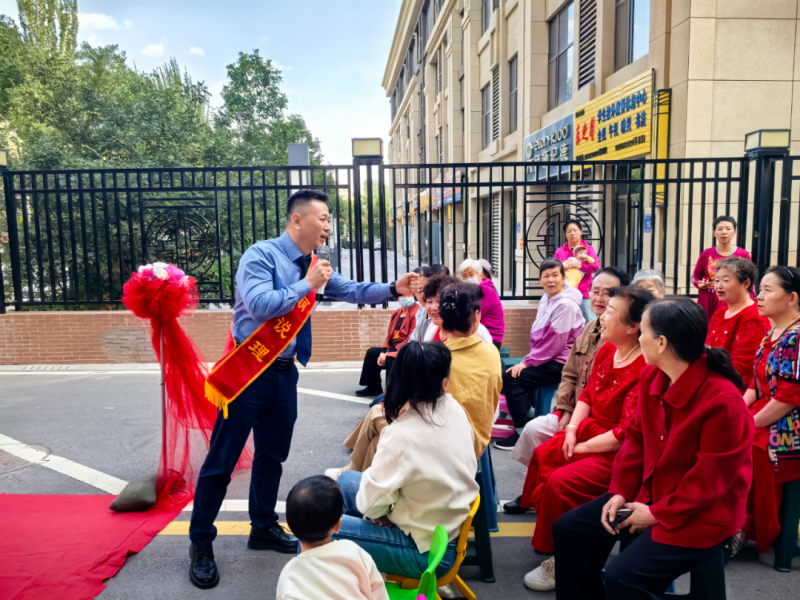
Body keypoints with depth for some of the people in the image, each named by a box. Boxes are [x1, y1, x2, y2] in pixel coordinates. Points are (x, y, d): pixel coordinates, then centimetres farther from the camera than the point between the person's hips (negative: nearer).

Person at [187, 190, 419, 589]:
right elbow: (259, 305, -29)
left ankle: (263, 528, 37)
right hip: (248, 368, -7)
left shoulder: (313, 266, 7)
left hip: (284, 372, 7)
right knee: (222, 459, 3)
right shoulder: (262, 254, -16)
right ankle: (200, 542, 20)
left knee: (273, 455, 19)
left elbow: (350, 291, 8)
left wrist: (393, 290, -4)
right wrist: (306, 285, -21)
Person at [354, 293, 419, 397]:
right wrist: (383, 352, -6)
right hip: (394, 348, 9)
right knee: (372, 353, 9)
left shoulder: (417, 312, -16)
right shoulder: (397, 313, 12)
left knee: (390, 359, -31)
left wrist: (388, 353, -21)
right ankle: (374, 388, 18)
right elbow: (390, 336, 13)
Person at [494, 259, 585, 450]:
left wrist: (527, 362, -17)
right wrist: (528, 360, 3)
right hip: (547, 358, 9)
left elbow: (555, 343, -22)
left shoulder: (566, 304, -18)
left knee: (511, 378, -18)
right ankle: (527, 414, 18)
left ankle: (521, 433, -8)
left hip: (559, 363, -9)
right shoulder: (546, 299, 9)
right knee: (508, 374, 5)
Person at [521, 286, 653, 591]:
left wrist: (581, 447, -17)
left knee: (561, 482, -20)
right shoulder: (607, 350, -3)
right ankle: (546, 529, 30)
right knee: (542, 456, 10)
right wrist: (572, 429, -4)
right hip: (591, 430, 9)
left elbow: (626, 435, -27)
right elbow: (587, 394, 9)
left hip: (618, 452, -9)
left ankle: (562, 563, 2)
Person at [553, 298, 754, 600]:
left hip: (702, 513, -8)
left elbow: (711, 482, -22)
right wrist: (620, 492, -3)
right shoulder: (651, 376, -3)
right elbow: (636, 438, 5)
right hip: (650, 491, 8)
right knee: (569, 529, 3)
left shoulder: (723, 401, -27)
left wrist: (658, 515, -16)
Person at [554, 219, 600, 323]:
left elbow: (595, 266, -4)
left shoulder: (588, 248, 10)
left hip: (584, 294, 0)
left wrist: (578, 265, -10)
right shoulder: (560, 251, 11)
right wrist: (565, 266, -14)